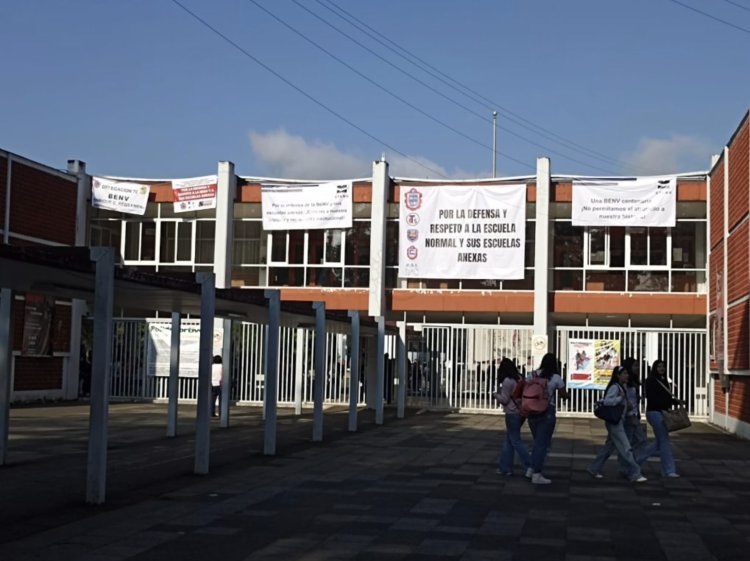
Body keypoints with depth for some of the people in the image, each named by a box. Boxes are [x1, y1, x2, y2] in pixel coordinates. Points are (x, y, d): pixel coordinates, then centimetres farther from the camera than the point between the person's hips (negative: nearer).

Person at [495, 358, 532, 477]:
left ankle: (530, 466, -10)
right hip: (520, 412, 8)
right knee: (508, 440, 15)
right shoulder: (519, 378, 10)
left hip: (512, 414, -8)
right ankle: (504, 467, 18)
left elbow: (504, 399, -12)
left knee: (516, 441, -3)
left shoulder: (507, 381, -14)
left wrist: (497, 395, 6)